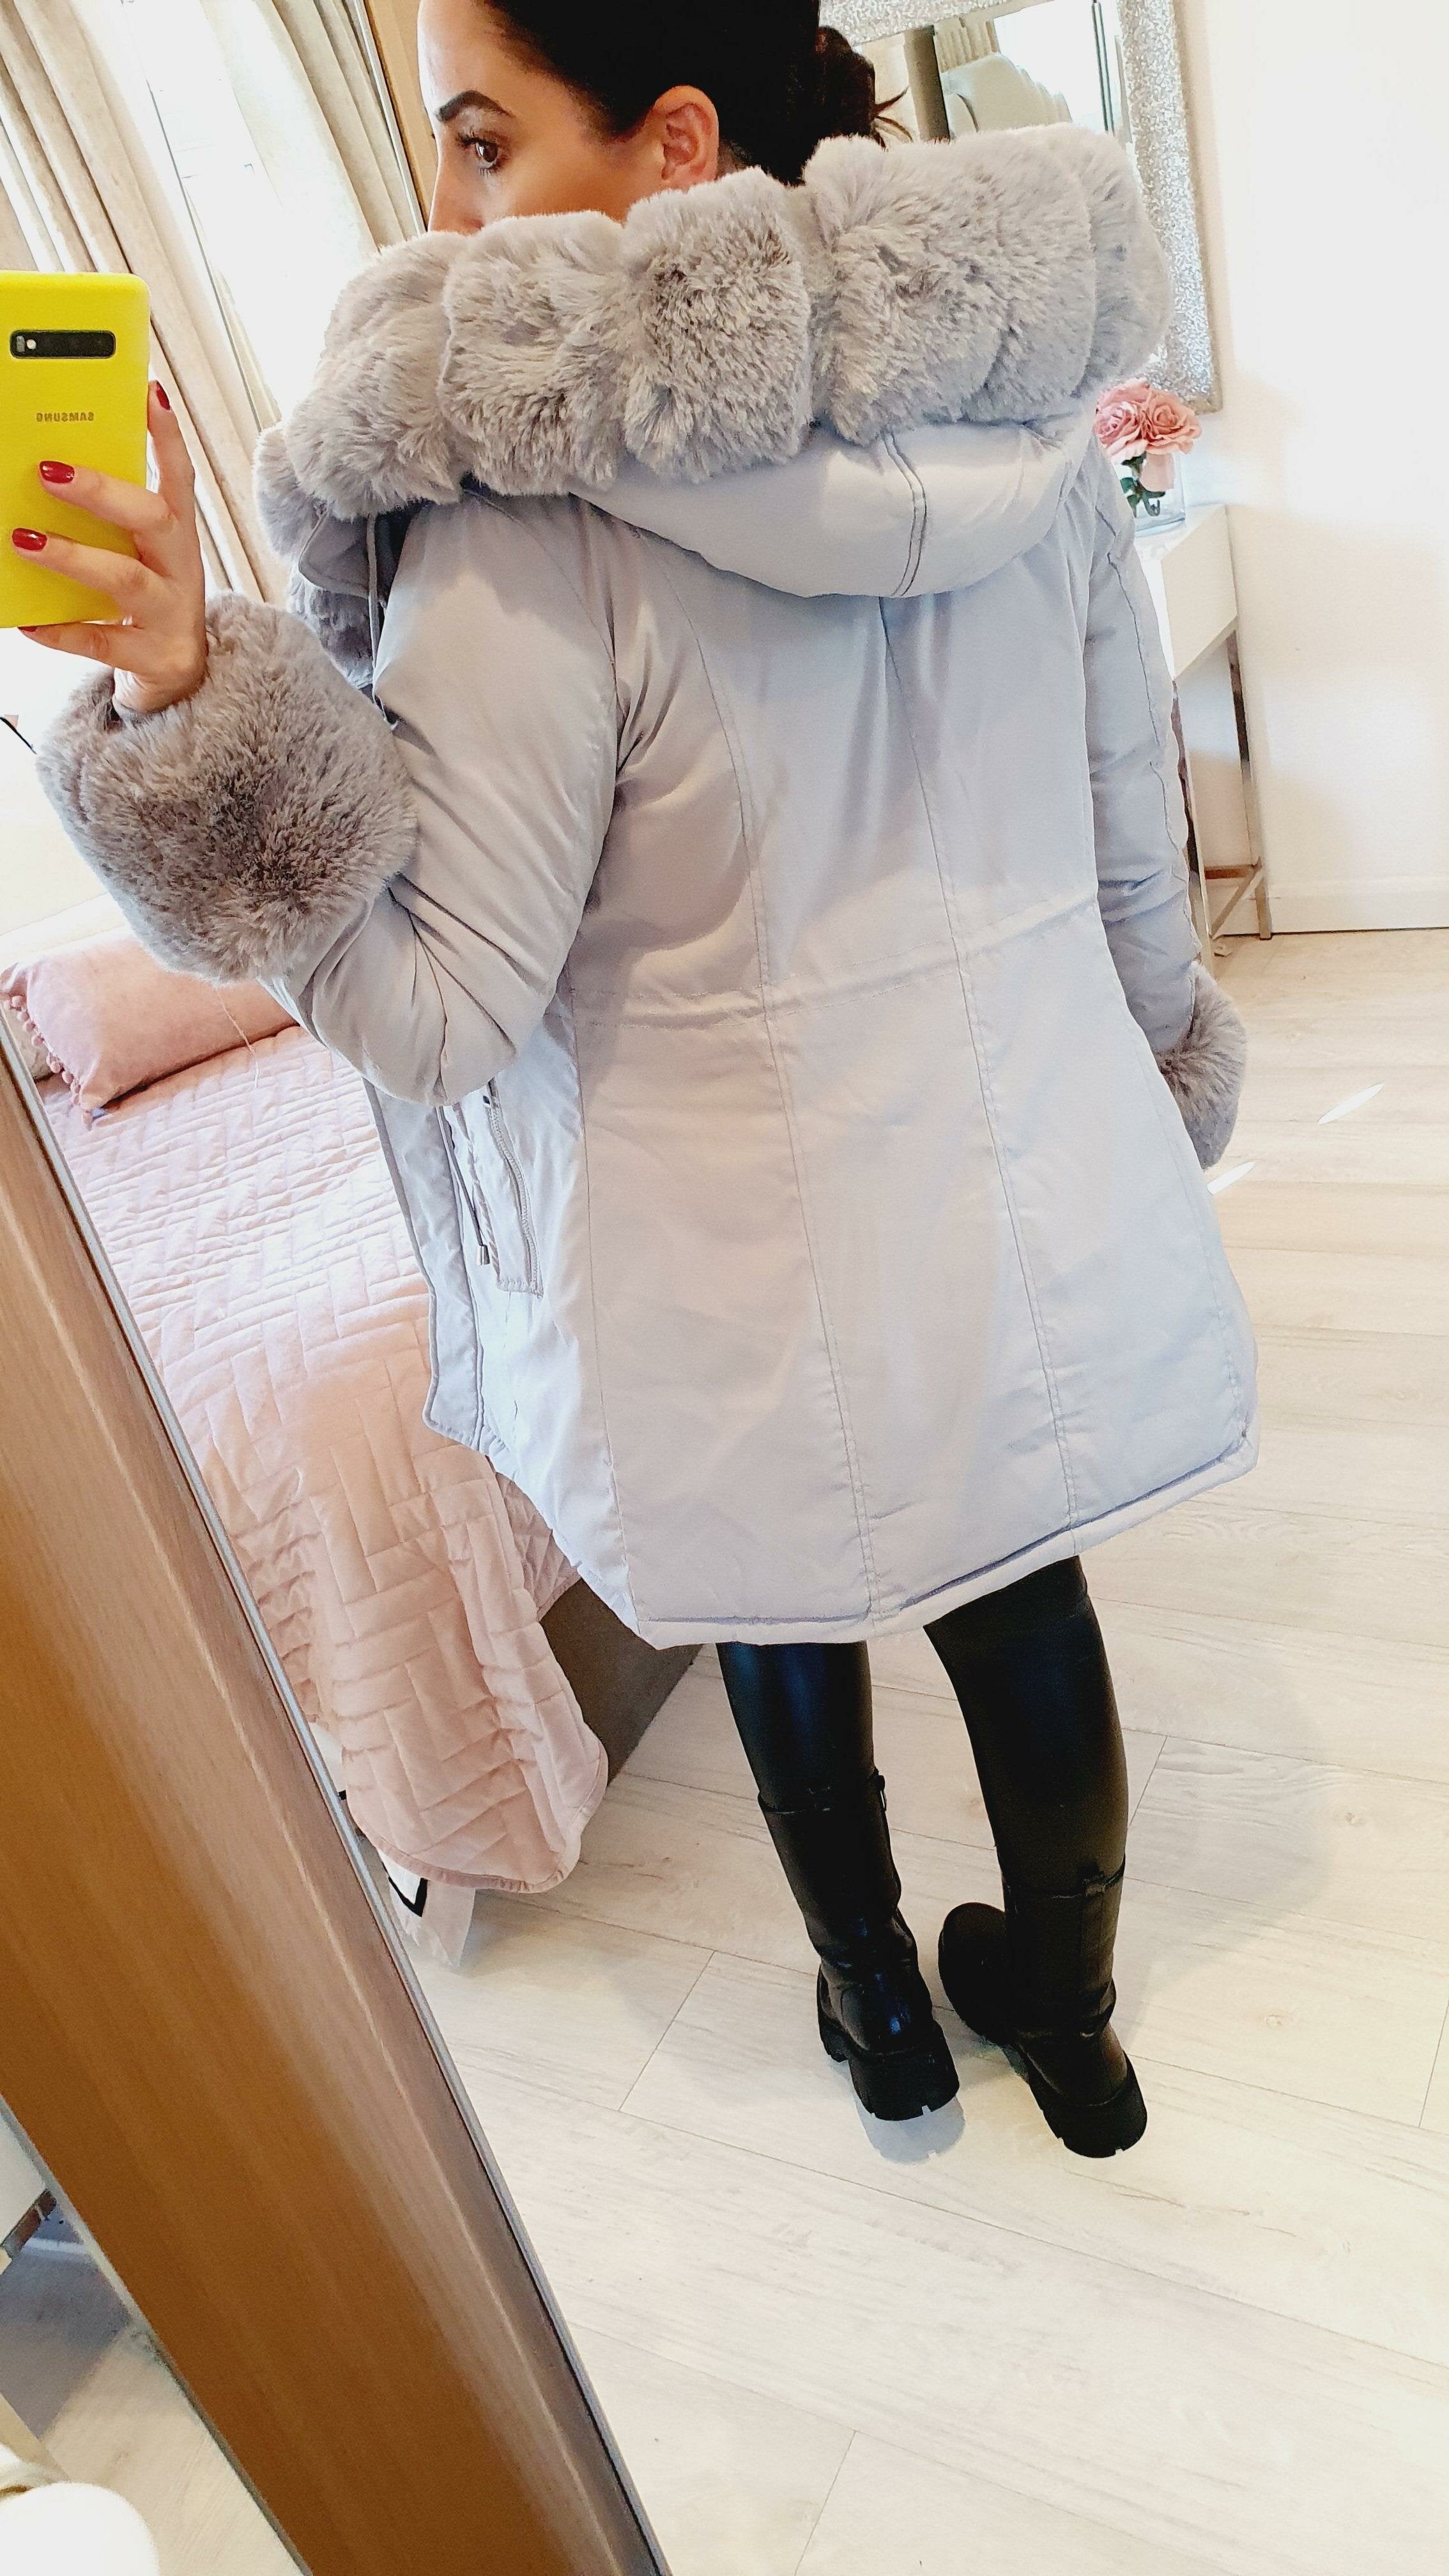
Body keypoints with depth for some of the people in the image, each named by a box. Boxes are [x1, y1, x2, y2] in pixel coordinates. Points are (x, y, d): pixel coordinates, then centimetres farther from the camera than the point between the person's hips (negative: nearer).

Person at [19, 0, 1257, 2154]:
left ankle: (884, 2017, 52)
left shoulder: (529, 526, -21)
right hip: (1041, 1196, 5)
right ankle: (1068, 2018, 51)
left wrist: (189, 717, -21)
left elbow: (439, 1018, -21)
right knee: (1031, 1623, 25)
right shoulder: (1029, 431, -3)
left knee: (789, 1652, 24)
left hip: (762, 1277, -4)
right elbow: (1133, 851, 5)